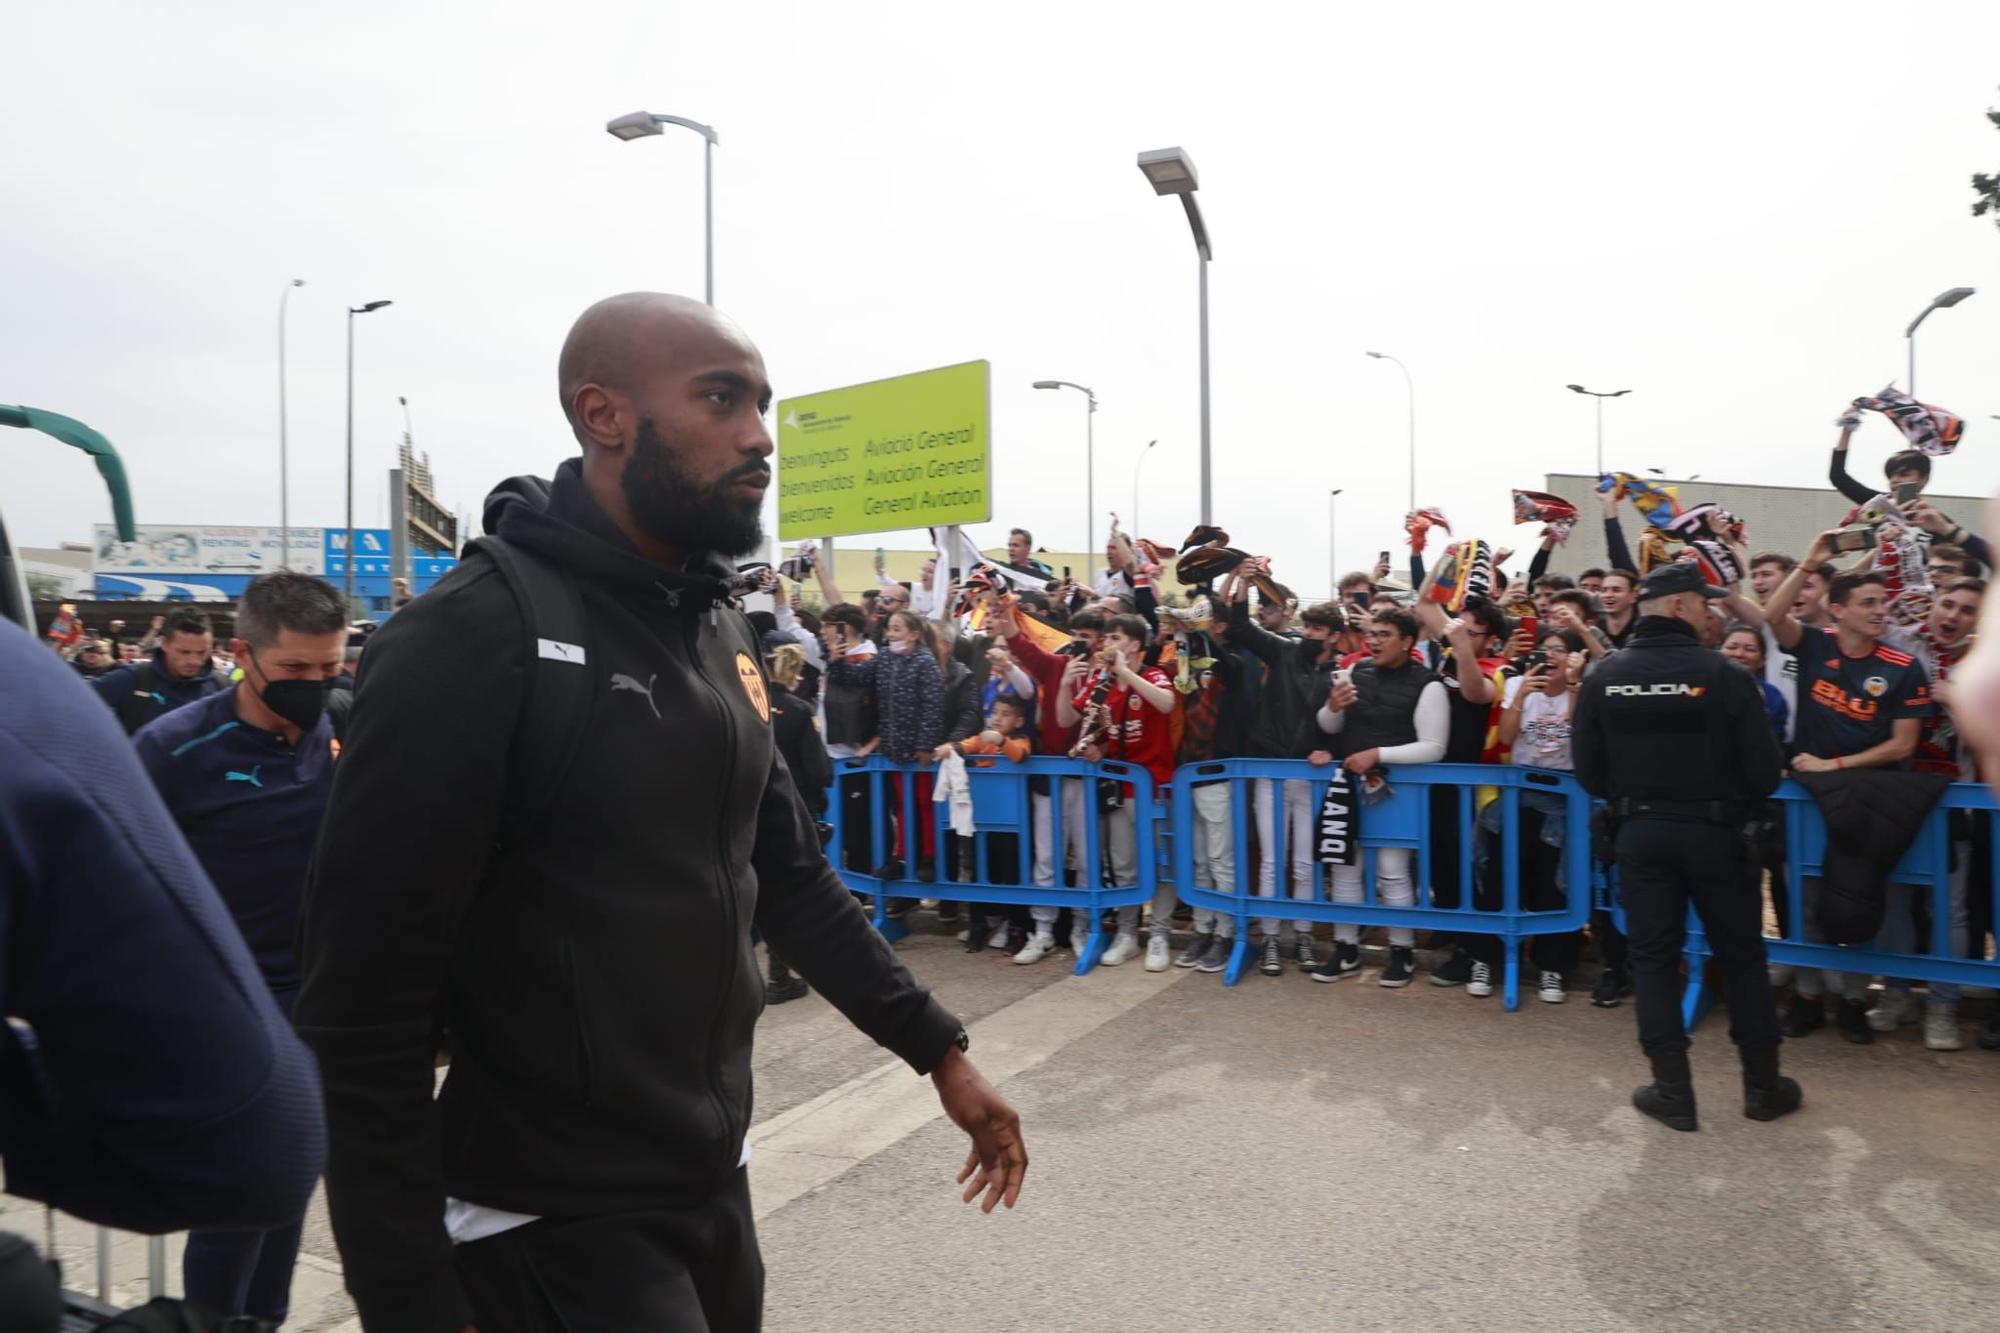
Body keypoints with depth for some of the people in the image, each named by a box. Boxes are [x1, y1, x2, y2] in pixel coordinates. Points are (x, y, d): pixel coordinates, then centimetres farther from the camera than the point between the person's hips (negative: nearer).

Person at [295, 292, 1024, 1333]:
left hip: (714, 1188, 8)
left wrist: (938, 1049, 9)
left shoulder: (715, 633, 6)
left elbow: (790, 879, 12)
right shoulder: (471, 639, -19)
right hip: (555, 1228, -7)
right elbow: (365, 1003, -18)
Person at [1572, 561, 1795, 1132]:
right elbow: (1765, 770, -11)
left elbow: (1588, 773, -2)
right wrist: (1733, 800, 9)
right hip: (1713, 831, -2)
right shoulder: (1724, 675, -14)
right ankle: (1763, 1085, 26)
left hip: (1640, 833, 2)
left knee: (1654, 957, 9)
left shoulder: (1603, 678, -6)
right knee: (1741, 956, 14)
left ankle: (1673, 1091, 13)